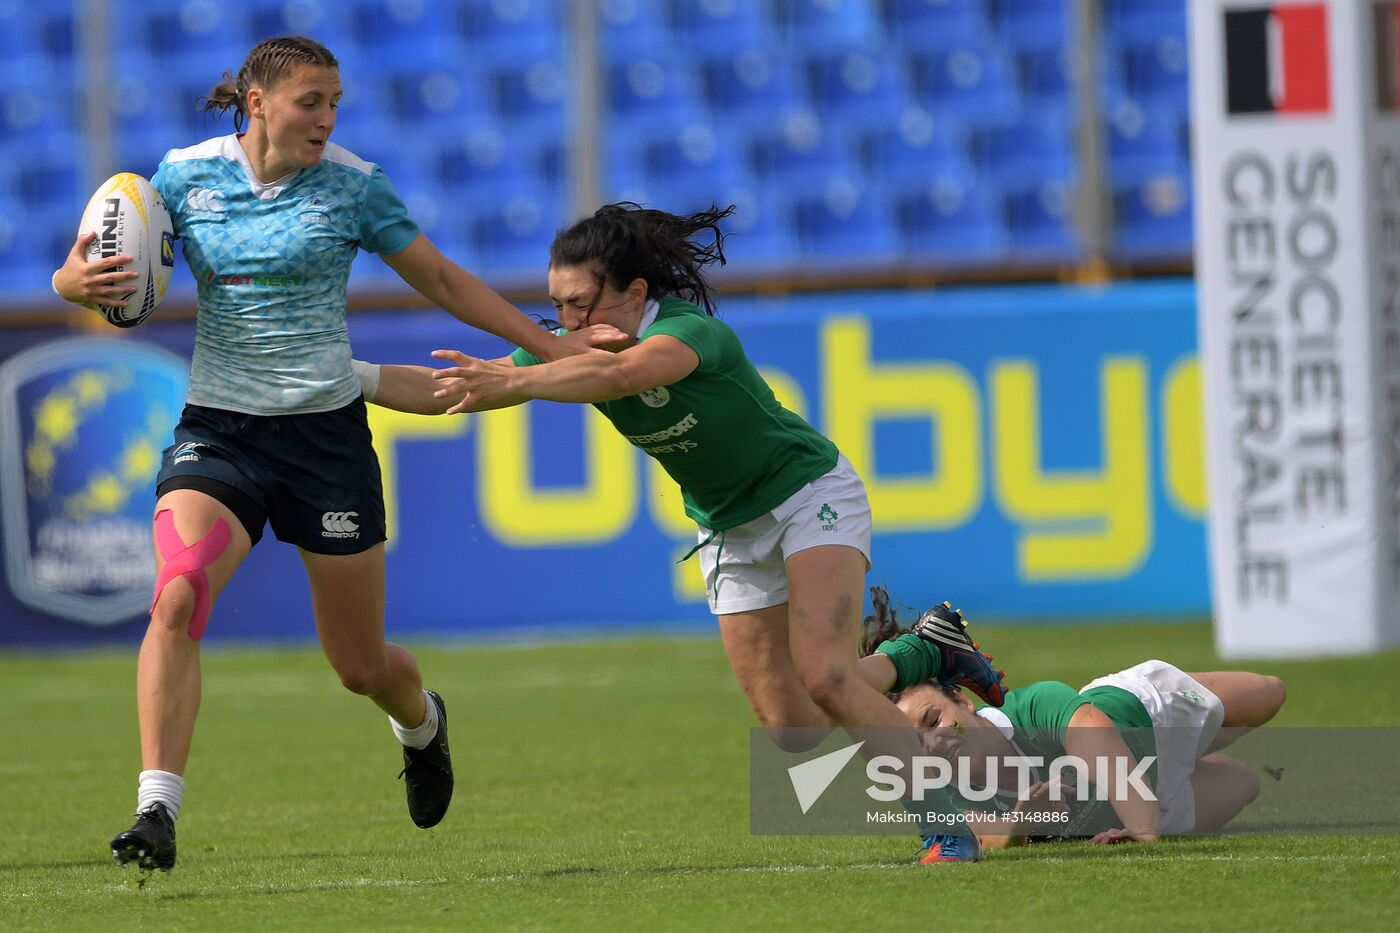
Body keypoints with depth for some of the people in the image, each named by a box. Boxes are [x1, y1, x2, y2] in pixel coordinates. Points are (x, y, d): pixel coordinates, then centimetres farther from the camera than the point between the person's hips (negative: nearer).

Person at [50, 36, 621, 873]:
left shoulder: (354, 185, -4)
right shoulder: (185, 175, -2)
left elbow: (443, 281, 7)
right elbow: (88, 272, 4)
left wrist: (552, 347, 5)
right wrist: (78, 281, -21)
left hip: (325, 433, 0)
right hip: (219, 428, 0)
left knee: (361, 663, 8)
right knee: (176, 599, -27)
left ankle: (422, 722, 46)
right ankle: (158, 812, -27)